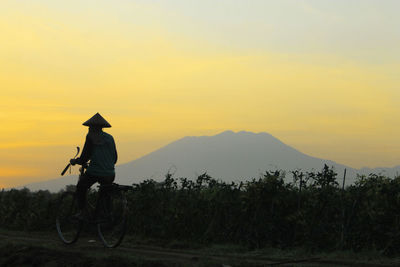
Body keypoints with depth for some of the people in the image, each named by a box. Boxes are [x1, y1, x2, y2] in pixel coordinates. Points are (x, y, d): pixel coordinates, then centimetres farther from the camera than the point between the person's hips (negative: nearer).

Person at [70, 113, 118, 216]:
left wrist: (74, 161, 13)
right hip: (110, 175, 5)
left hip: (95, 172, -5)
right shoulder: (110, 137, 10)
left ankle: (82, 211, 15)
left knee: (81, 188, 22)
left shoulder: (91, 137, -5)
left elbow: (84, 158, -6)